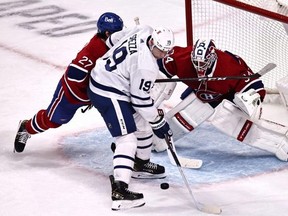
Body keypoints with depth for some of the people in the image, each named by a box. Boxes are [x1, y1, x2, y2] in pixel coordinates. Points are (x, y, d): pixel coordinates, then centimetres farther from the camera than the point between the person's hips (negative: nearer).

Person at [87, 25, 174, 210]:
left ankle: (141, 165, 46)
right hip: (109, 94, -11)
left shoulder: (144, 31, -4)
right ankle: (119, 190, -29)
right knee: (127, 139, -19)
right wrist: (159, 123, -9)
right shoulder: (146, 67, -28)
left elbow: (114, 39, 14)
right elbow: (140, 100, -20)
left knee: (142, 124, 26)